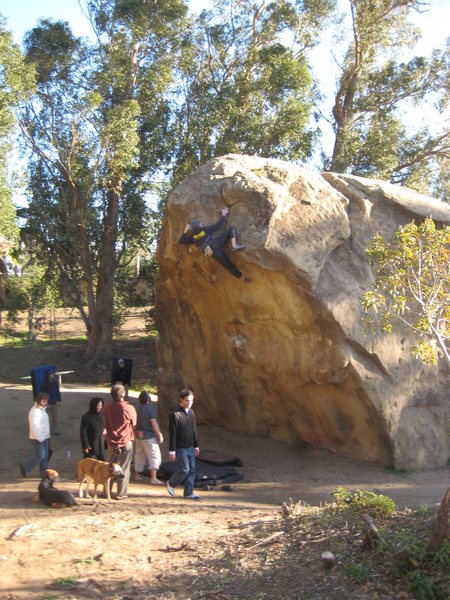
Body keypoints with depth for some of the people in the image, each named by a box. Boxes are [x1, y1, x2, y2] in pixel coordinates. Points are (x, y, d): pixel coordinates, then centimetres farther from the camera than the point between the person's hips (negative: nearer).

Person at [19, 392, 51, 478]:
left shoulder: (42, 409, 10)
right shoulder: (35, 411, -20)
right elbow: (34, 426, -25)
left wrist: (47, 435, 18)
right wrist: (39, 437, -26)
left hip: (44, 437, 9)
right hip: (37, 438, -9)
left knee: (45, 456, 11)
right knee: (40, 456, -5)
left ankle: (44, 473, 19)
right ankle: (24, 467, 13)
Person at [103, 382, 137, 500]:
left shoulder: (107, 408, -6)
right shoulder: (129, 408, -14)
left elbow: (106, 425, 5)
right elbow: (134, 424, 0)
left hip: (112, 442, 3)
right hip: (126, 442, -3)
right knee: (124, 468, 5)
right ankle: (121, 494, 7)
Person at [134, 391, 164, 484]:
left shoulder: (137, 408, 5)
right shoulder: (150, 408, -17)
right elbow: (154, 423, -19)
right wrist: (160, 435, -12)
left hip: (139, 435, 8)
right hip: (149, 436, -7)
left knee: (139, 455, 19)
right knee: (155, 456, -3)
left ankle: (137, 475, 28)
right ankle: (153, 478, -9)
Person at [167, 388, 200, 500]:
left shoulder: (191, 412, 8)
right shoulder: (175, 414, -15)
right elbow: (172, 434, -15)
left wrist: (196, 446, 15)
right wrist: (172, 451, -15)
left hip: (190, 448, 7)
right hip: (180, 448, -7)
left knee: (191, 470, 6)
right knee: (184, 470, -6)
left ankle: (189, 493, 14)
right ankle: (171, 483, 20)